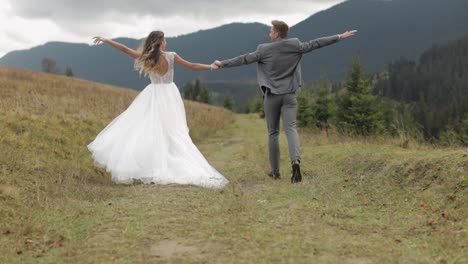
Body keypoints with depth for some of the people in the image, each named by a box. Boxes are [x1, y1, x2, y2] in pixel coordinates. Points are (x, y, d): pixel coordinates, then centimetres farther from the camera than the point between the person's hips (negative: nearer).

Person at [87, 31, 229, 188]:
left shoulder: (145, 58, -7)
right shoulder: (171, 56, -7)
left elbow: (124, 49, -2)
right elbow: (192, 66, -3)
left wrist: (104, 40, 7)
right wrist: (211, 66, 7)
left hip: (154, 96, 0)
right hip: (169, 95, 1)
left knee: (149, 131, 4)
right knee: (173, 134, 3)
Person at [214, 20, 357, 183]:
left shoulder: (265, 50, -5)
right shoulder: (295, 46, 0)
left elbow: (244, 59, -2)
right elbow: (316, 43, 4)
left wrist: (222, 64, 8)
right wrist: (339, 36, 14)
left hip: (272, 95, -1)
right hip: (289, 95, 1)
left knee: (273, 132, 9)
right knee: (291, 128, -6)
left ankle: (275, 171, 17)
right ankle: (295, 160, -33)